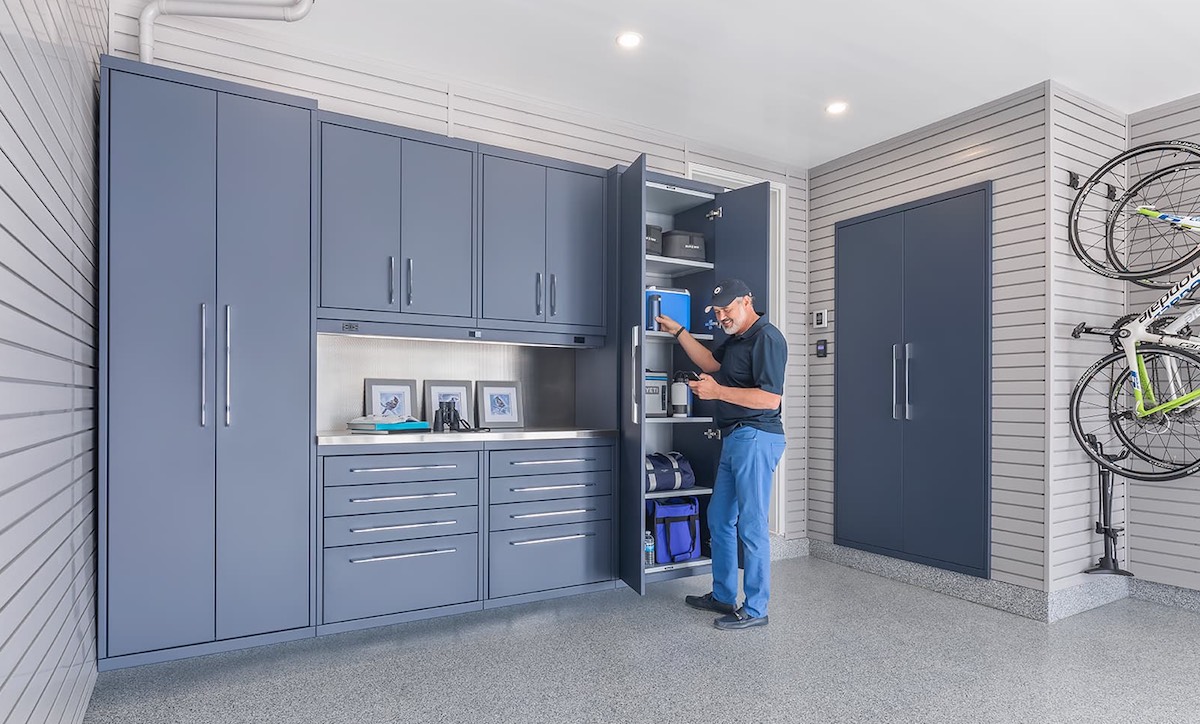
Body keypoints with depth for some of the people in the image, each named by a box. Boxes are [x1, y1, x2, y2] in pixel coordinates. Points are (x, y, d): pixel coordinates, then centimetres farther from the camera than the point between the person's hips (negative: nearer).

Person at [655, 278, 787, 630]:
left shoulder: (767, 337, -14)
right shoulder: (736, 338, 16)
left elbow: (771, 398, -22)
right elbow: (710, 362, 29)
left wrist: (718, 391, -19)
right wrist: (678, 331, 23)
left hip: (756, 438, -10)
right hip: (735, 439, 11)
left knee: (751, 526, -2)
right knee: (719, 519, 16)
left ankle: (755, 610, 11)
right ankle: (722, 596, 29)